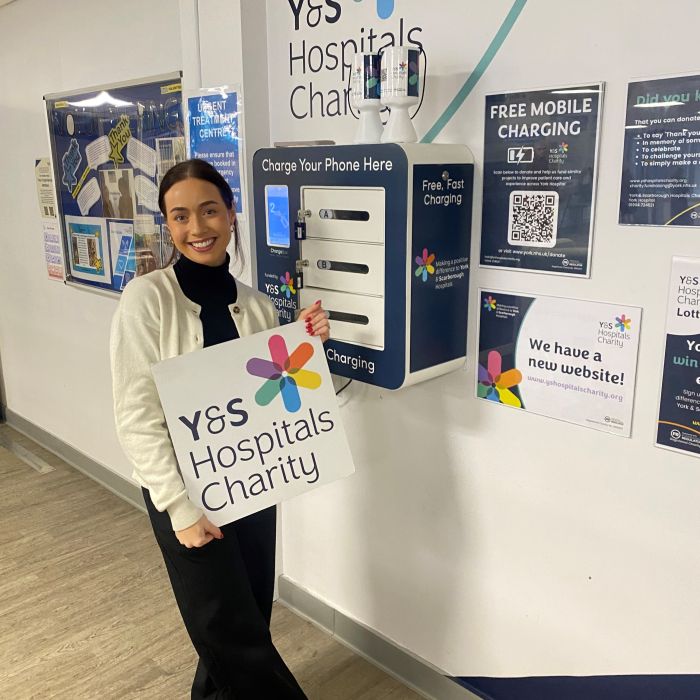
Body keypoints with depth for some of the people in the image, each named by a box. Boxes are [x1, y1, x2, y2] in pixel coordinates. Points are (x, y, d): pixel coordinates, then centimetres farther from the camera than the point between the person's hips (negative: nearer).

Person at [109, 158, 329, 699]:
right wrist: (179, 508, -17)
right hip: (185, 491, -4)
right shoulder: (147, 298, -13)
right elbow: (137, 418, -14)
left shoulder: (257, 305, 1)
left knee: (246, 622, 17)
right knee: (235, 633, 6)